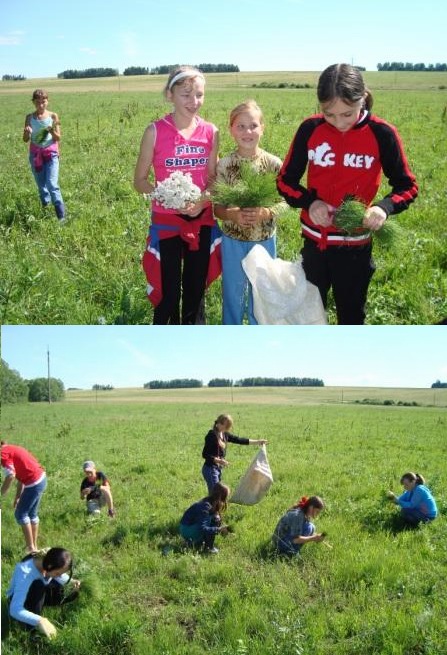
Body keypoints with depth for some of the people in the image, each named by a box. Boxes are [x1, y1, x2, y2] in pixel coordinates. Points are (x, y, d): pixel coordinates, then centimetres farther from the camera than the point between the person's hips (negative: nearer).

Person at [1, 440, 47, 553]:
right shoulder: (11, 449, 18)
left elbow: (10, 476, -23)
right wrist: (17, 497, 20)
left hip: (34, 483, -9)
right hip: (41, 478, 9)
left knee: (20, 514, 4)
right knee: (32, 514, 19)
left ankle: (31, 548, 9)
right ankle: (34, 546, 28)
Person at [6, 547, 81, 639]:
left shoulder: (46, 561, -23)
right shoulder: (26, 573, -41)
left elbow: (59, 576, 3)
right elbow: (14, 610, -47)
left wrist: (71, 581, -16)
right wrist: (39, 621, -57)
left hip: (38, 593, 6)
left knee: (73, 593, -12)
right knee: (38, 585, -37)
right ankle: (33, 626, -24)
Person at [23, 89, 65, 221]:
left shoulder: (53, 116, -4)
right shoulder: (29, 117, 1)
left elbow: (58, 138, -4)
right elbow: (25, 140, 0)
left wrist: (52, 131, -25)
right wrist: (27, 132, -23)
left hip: (51, 153, -3)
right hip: (35, 154, 3)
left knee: (52, 184, -14)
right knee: (41, 186, 10)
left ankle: (61, 216, -13)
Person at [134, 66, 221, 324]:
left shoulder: (211, 132, 0)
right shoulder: (156, 131, -9)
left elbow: (213, 178, 9)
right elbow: (140, 180, -3)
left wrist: (203, 200, -12)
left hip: (202, 221, 3)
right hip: (166, 223, -3)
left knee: (195, 292, 14)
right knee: (168, 295, 3)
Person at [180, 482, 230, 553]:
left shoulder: (212, 503, 2)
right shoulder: (205, 506, -25)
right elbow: (202, 529, -31)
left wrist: (223, 529, 8)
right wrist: (219, 530, -30)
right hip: (187, 531, -9)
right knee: (215, 519, -20)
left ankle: (196, 542, 14)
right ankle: (208, 547, -10)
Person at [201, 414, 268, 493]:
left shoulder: (224, 435, 8)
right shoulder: (212, 435, -15)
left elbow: (239, 440, 13)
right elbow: (205, 454, -17)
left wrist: (257, 442, 13)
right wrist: (218, 460, -28)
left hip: (218, 469, 8)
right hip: (210, 469, -8)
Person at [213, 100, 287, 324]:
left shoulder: (274, 164, -8)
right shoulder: (224, 165, -8)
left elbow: (284, 201, -5)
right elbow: (216, 206, -5)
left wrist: (264, 213, -24)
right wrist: (233, 215, -26)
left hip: (264, 240, 0)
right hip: (233, 240, 0)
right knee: (233, 292, 14)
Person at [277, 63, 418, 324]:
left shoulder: (382, 133, -14)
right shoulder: (310, 129, -9)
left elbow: (407, 186, -5)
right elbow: (286, 181, 0)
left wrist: (384, 207, -26)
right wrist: (309, 202, -20)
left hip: (354, 246, -2)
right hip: (314, 241, 2)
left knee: (351, 317, 15)